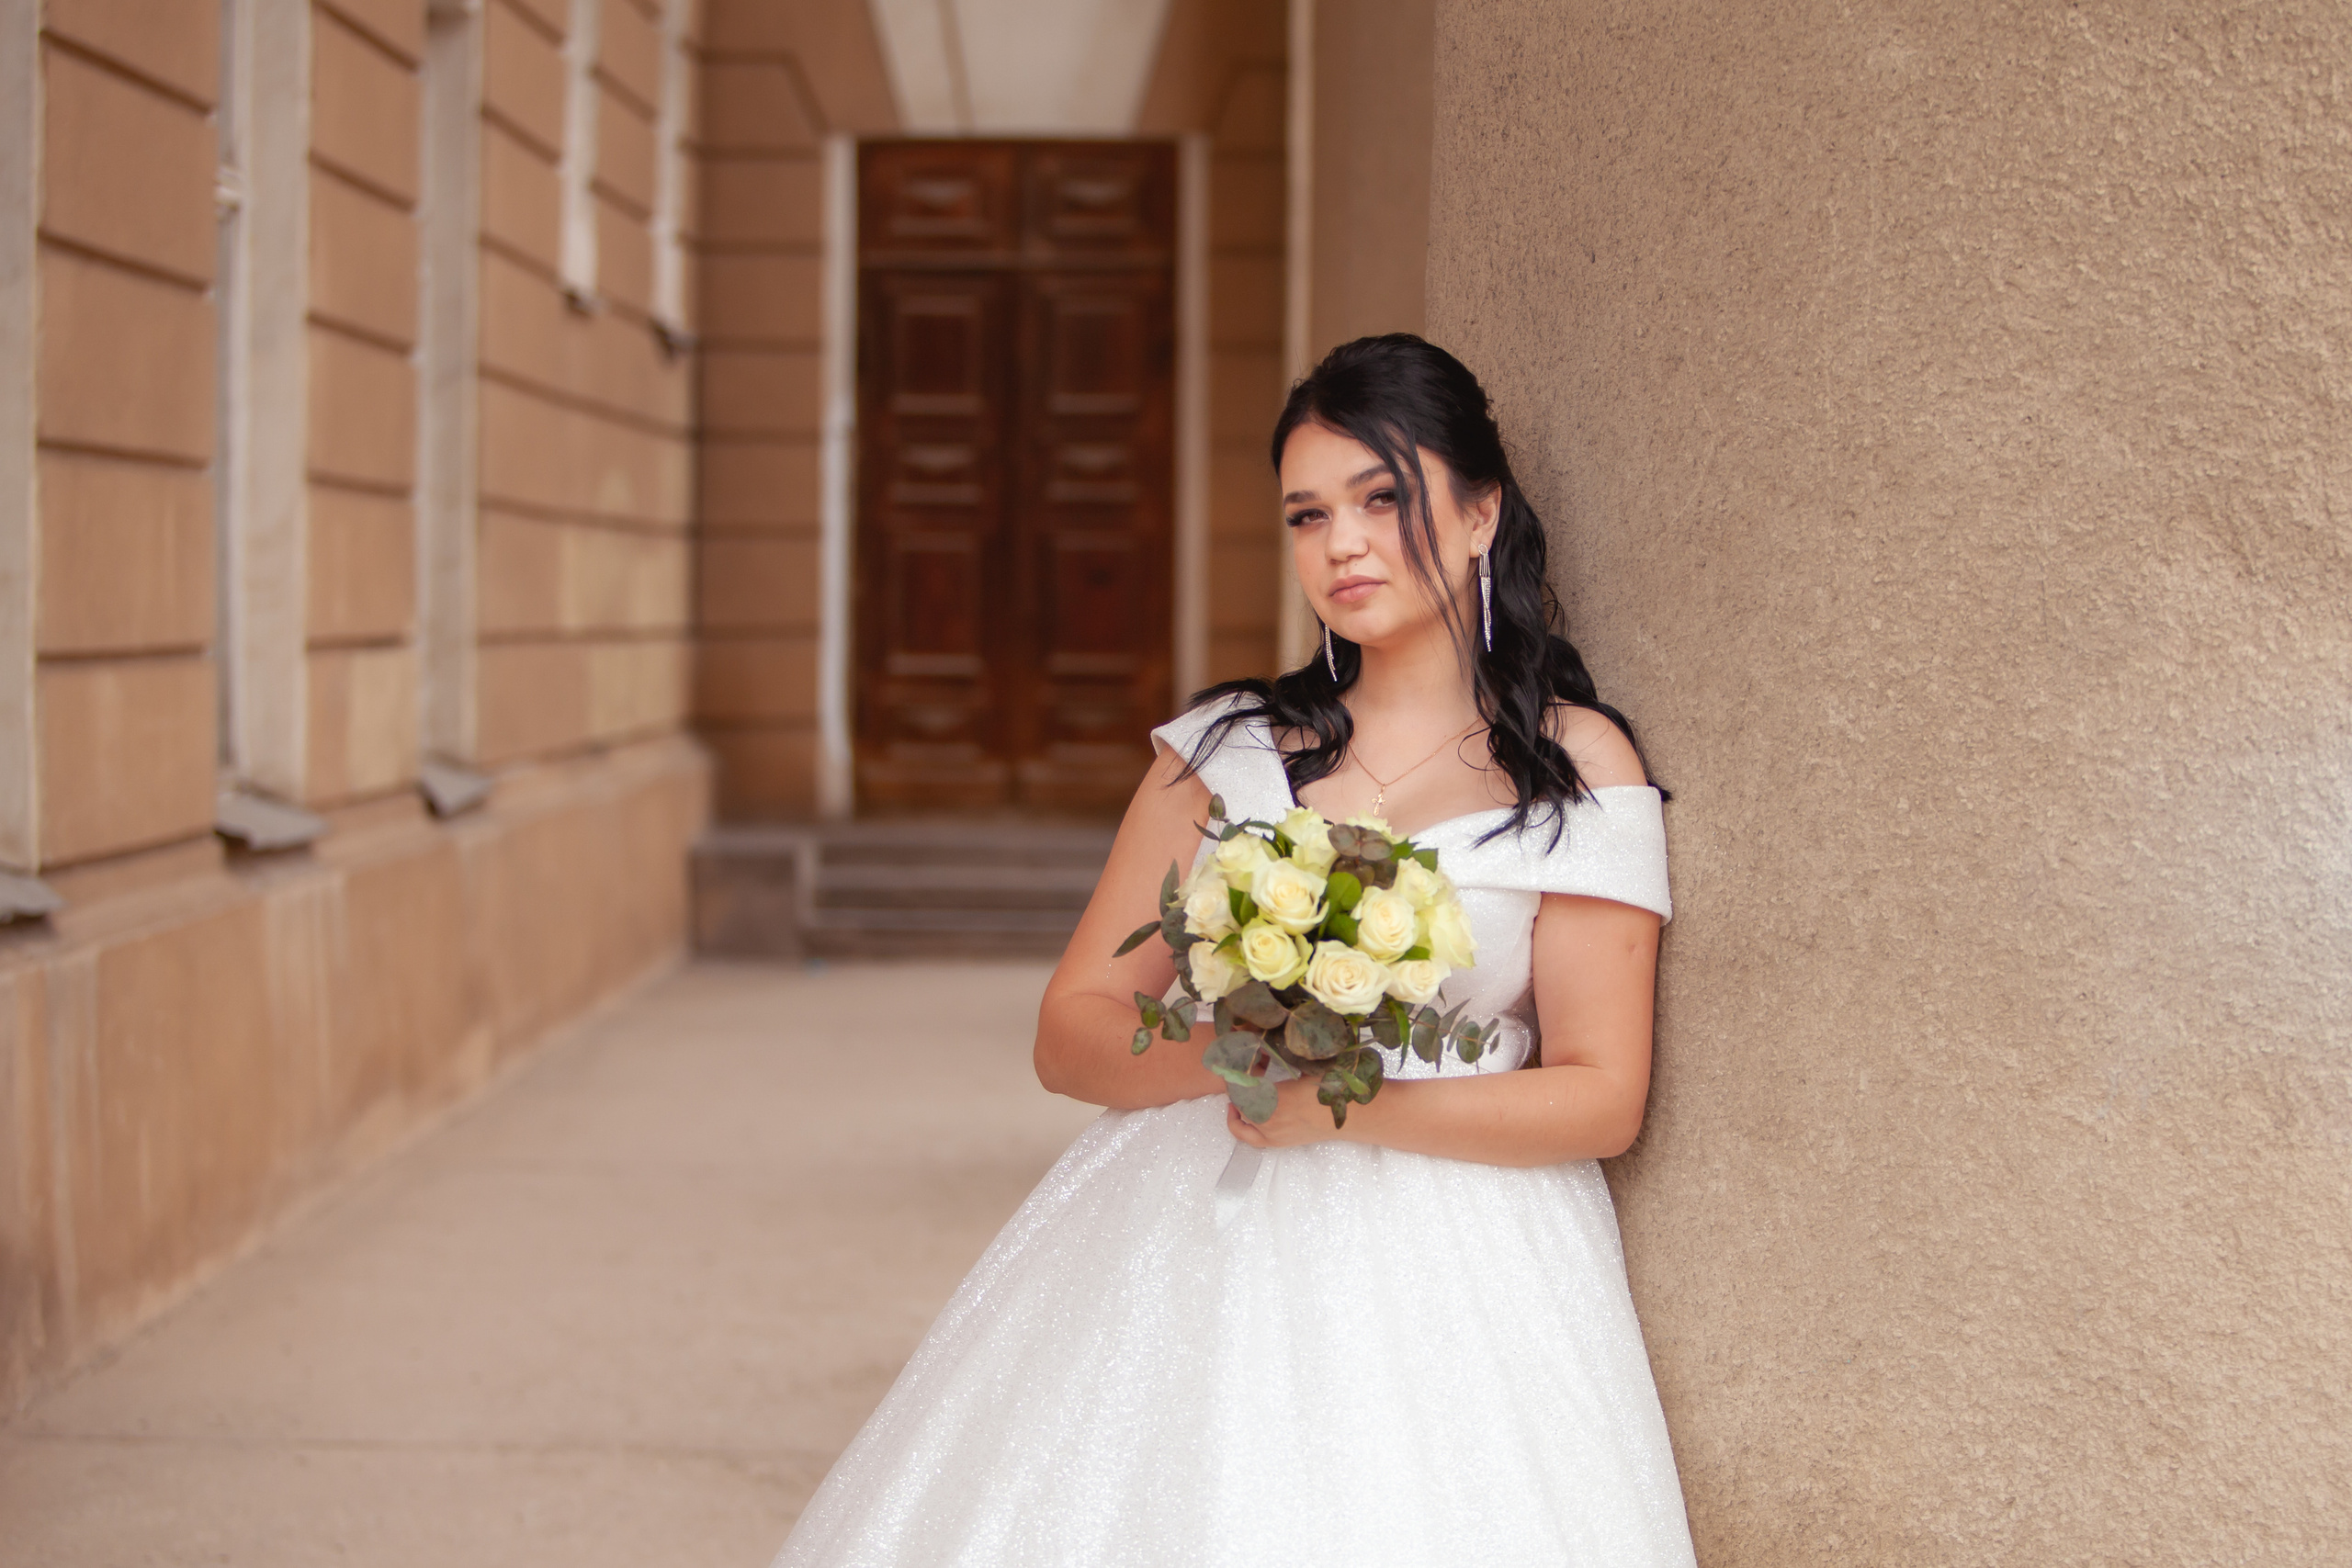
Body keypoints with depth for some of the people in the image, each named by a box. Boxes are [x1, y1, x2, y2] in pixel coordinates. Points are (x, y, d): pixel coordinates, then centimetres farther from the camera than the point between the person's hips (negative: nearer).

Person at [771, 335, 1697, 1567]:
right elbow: (1070, 1035, 7)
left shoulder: (1576, 764, 1)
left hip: (1441, 1265, -2)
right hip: (1180, 1234, 3)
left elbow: (1602, 1100, -4)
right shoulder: (1227, 747, 10)